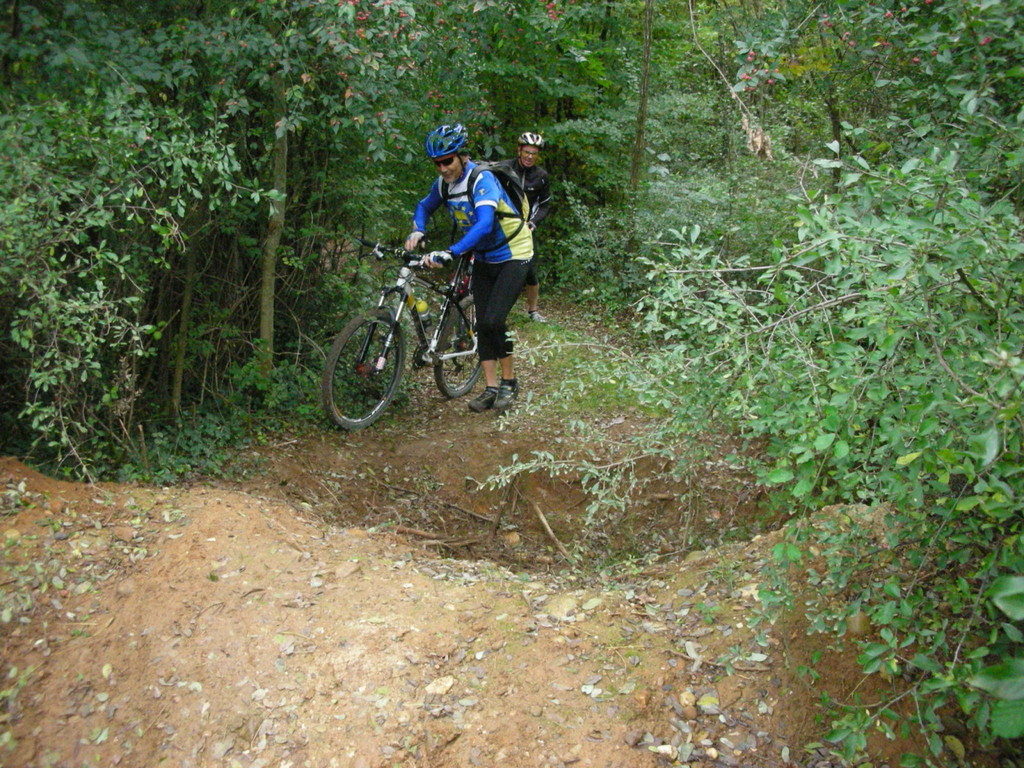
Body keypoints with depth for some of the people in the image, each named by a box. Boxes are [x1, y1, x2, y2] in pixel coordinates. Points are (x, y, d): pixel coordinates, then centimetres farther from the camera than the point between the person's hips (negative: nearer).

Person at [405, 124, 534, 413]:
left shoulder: (481, 179, -26)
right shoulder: (444, 182, -4)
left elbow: (484, 224, -41)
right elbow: (425, 207, 16)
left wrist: (450, 253, -50)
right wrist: (417, 231, -6)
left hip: (512, 255, -7)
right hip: (482, 259, 7)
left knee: (493, 321, -16)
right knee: (482, 324, 2)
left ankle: (509, 381, 3)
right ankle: (491, 388, 10)